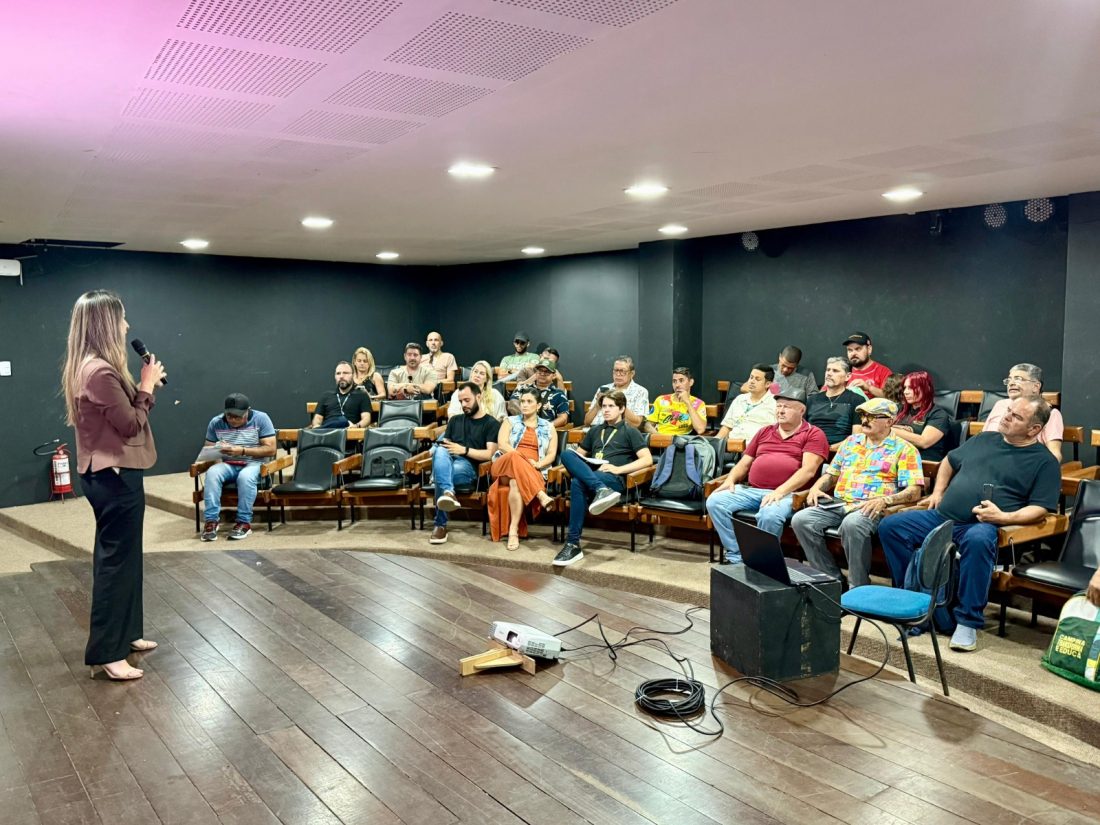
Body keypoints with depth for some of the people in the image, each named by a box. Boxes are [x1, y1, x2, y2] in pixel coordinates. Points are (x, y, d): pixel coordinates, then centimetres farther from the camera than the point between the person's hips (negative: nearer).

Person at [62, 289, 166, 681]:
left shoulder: (88, 367, 10)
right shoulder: (100, 372, -22)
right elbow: (130, 425, -18)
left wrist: (147, 386, 6)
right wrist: (147, 386, -8)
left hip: (108, 473, 11)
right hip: (115, 476, -11)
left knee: (118, 556, 19)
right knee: (116, 561, -3)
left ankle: (124, 634, 33)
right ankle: (106, 653, 6)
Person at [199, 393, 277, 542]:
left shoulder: (261, 419, -5)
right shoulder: (216, 422, 4)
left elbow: (271, 449, -9)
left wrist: (243, 451, -18)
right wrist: (217, 450, -17)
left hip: (254, 464, -3)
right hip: (227, 465, 3)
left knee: (245, 476, -37)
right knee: (212, 473, -31)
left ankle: (244, 523, -27)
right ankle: (211, 521, -28)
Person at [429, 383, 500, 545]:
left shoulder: (492, 424, 12)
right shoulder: (455, 420, 30)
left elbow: (488, 454, -1)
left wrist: (464, 450, -12)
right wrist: (436, 448, -3)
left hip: (468, 466, -4)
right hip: (446, 461, 4)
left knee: (441, 475, -39)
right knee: (440, 451, -37)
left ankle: (440, 524, -35)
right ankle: (448, 492, -61)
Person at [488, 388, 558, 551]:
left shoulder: (548, 428, 18)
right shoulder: (510, 421, 16)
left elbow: (551, 454, 8)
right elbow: (502, 445, 0)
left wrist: (538, 464, -14)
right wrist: (524, 458, -14)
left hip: (533, 473, 0)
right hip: (505, 465, 0)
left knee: (516, 482, -37)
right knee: (515, 457, -38)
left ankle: (513, 530, -42)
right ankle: (541, 495, -45)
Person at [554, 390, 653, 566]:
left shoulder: (630, 432, 13)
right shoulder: (595, 430, 30)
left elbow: (647, 459, 0)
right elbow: (579, 453, 33)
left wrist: (619, 469, -11)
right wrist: (576, 464, 6)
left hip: (614, 479, -5)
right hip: (590, 474, 5)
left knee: (577, 483, -37)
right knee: (567, 454, -26)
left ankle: (573, 544, -36)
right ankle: (601, 490, -45)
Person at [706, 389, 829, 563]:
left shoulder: (813, 434, 7)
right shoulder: (764, 431, 25)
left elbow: (808, 470, -7)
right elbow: (744, 464, 25)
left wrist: (781, 491, -20)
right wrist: (730, 480, 3)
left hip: (786, 493, -5)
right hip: (750, 490, 6)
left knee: (770, 515, -38)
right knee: (715, 501, -19)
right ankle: (736, 557, -15)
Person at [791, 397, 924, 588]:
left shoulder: (904, 449, 6)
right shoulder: (851, 441, 22)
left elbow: (914, 492, -3)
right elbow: (831, 474, 26)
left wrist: (884, 500, -20)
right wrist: (816, 488, 4)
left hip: (871, 509, -5)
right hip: (838, 503, 6)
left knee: (852, 524, -39)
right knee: (801, 520, -21)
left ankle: (858, 586, -22)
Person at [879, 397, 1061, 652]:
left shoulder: (1044, 461, 4)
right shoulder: (984, 439, 20)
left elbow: (1041, 508, -4)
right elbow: (949, 461, 33)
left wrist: (1003, 517, -19)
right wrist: (937, 492, 19)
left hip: (984, 525, -6)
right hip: (941, 516, 6)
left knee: (977, 541, -41)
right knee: (890, 526, -10)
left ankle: (968, 622, -29)